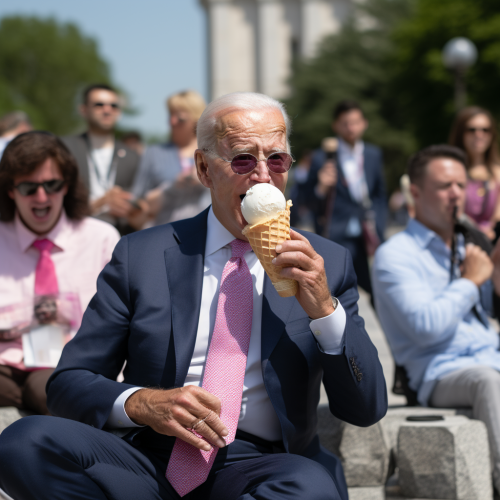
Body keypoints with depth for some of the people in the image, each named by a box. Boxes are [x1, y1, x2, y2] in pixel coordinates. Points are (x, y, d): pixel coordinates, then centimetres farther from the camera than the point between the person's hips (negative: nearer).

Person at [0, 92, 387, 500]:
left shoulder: (327, 264, 9)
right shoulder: (141, 255, 8)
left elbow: (367, 409, 4)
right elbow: (68, 384, 6)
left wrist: (324, 310, -12)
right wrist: (140, 403, -15)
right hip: (152, 462, 1)